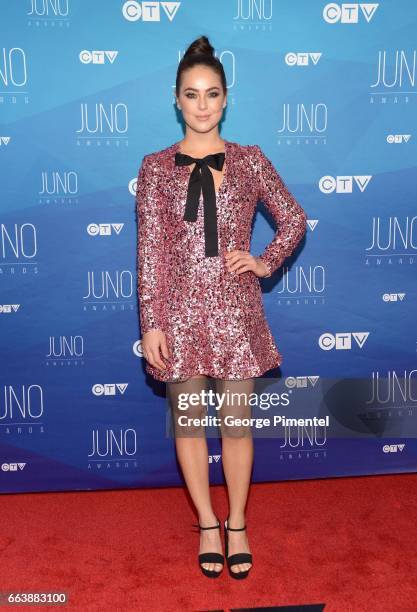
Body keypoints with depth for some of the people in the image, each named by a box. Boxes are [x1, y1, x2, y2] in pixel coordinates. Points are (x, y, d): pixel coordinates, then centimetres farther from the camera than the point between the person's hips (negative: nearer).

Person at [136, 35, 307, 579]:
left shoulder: (250, 160, 3)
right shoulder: (156, 167, 1)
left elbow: (294, 218, 13)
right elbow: (149, 250, -2)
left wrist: (266, 262, -4)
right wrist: (151, 324, -6)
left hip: (236, 308, 0)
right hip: (180, 309, 0)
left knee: (237, 422, 8)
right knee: (188, 421, 10)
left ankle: (237, 525, 29)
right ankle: (209, 525, 31)